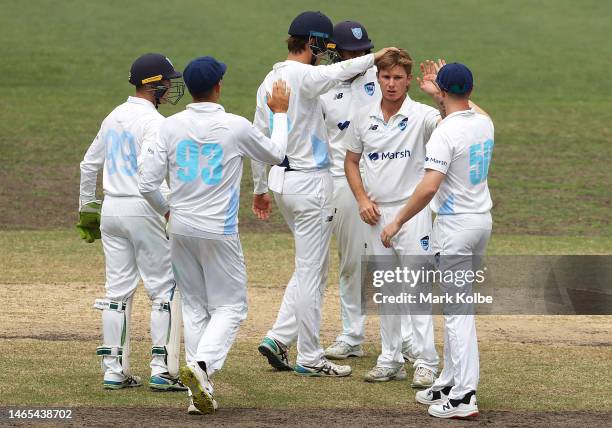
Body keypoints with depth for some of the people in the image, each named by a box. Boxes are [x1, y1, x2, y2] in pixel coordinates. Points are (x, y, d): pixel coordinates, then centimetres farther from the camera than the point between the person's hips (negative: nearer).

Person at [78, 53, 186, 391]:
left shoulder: (114, 117, 13)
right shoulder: (153, 122, -12)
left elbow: (89, 164, 19)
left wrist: (86, 207, 26)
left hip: (111, 210, 8)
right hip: (142, 210, -8)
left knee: (118, 290, 9)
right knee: (164, 289, -1)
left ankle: (114, 371, 7)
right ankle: (160, 370, -5)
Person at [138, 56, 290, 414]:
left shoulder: (172, 126, -3)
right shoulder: (236, 127, -11)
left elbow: (148, 184, -3)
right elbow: (276, 154, 8)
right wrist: (280, 113, 22)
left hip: (181, 228, 4)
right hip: (219, 232, -4)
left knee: (195, 307, 13)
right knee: (230, 305, 5)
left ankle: (200, 391, 9)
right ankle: (202, 364, -20)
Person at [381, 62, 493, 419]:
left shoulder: (446, 132, -19)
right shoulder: (485, 123, 5)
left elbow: (429, 187, -26)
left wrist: (398, 222, -18)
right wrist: (440, 94, 43)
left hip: (456, 225, -8)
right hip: (483, 221, 8)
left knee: (458, 311, -8)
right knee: (458, 307, 18)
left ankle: (464, 397, -12)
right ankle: (451, 382, 25)